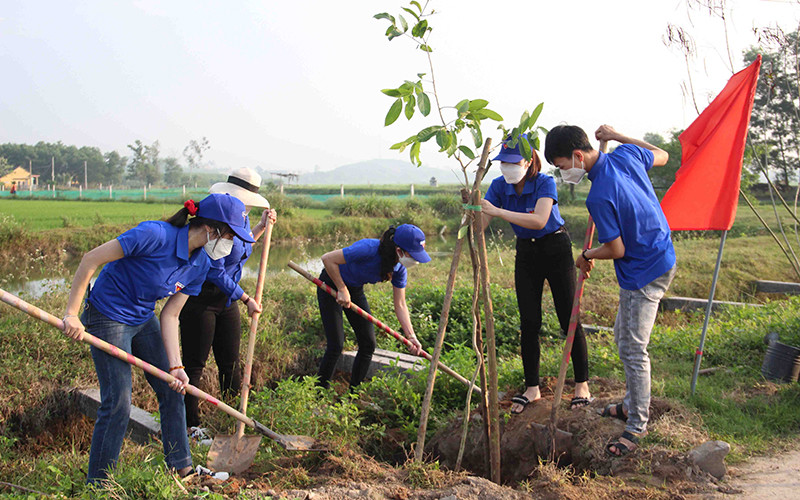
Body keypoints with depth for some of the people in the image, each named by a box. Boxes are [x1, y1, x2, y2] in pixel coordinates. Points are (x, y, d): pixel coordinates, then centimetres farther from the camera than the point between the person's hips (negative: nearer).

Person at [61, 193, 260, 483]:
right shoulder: (156, 235, -29)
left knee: (172, 392, 9)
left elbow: (170, 316, -2)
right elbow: (91, 260, -24)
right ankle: (97, 486, 10)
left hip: (144, 320, 8)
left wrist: (175, 366, -11)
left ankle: (181, 467, 25)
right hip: (108, 317, -8)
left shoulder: (201, 264, -5)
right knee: (117, 404, -7)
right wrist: (72, 314, -23)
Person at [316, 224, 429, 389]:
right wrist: (342, 290, -23)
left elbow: (400, 304, -7)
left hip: (356, 290, 7)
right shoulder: (369, 249, -36)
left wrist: (411, 336, -18)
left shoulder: (399, 269, -15)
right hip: (331, 285, -7)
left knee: (368, 344, 1)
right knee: (336, 345, -11)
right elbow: (327, 259, -30)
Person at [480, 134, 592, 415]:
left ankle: (582, 385, 10)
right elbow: (481, 223, -12)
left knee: (568, 319, -2)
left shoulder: (545, 183, -21)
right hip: (525, 253, 5)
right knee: (529, 323, 4)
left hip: (556, 250, -4)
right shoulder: (500, 186, -6)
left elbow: (539, 221, -38)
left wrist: (498, 211, -42)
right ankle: (532, 389, 14)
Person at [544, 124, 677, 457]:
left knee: (633, 349, -3)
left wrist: (586, 256, 1)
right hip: (659, 258, 10)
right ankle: (632, 404, 33)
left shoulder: (600, 197, -27)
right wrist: (616, 136, 16)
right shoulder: (626, 154, -3)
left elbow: (616, 250, -20)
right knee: (623, 336, 20)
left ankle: (637, 425, 8)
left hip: (644, 273, -10)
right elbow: (662, 156, 18)